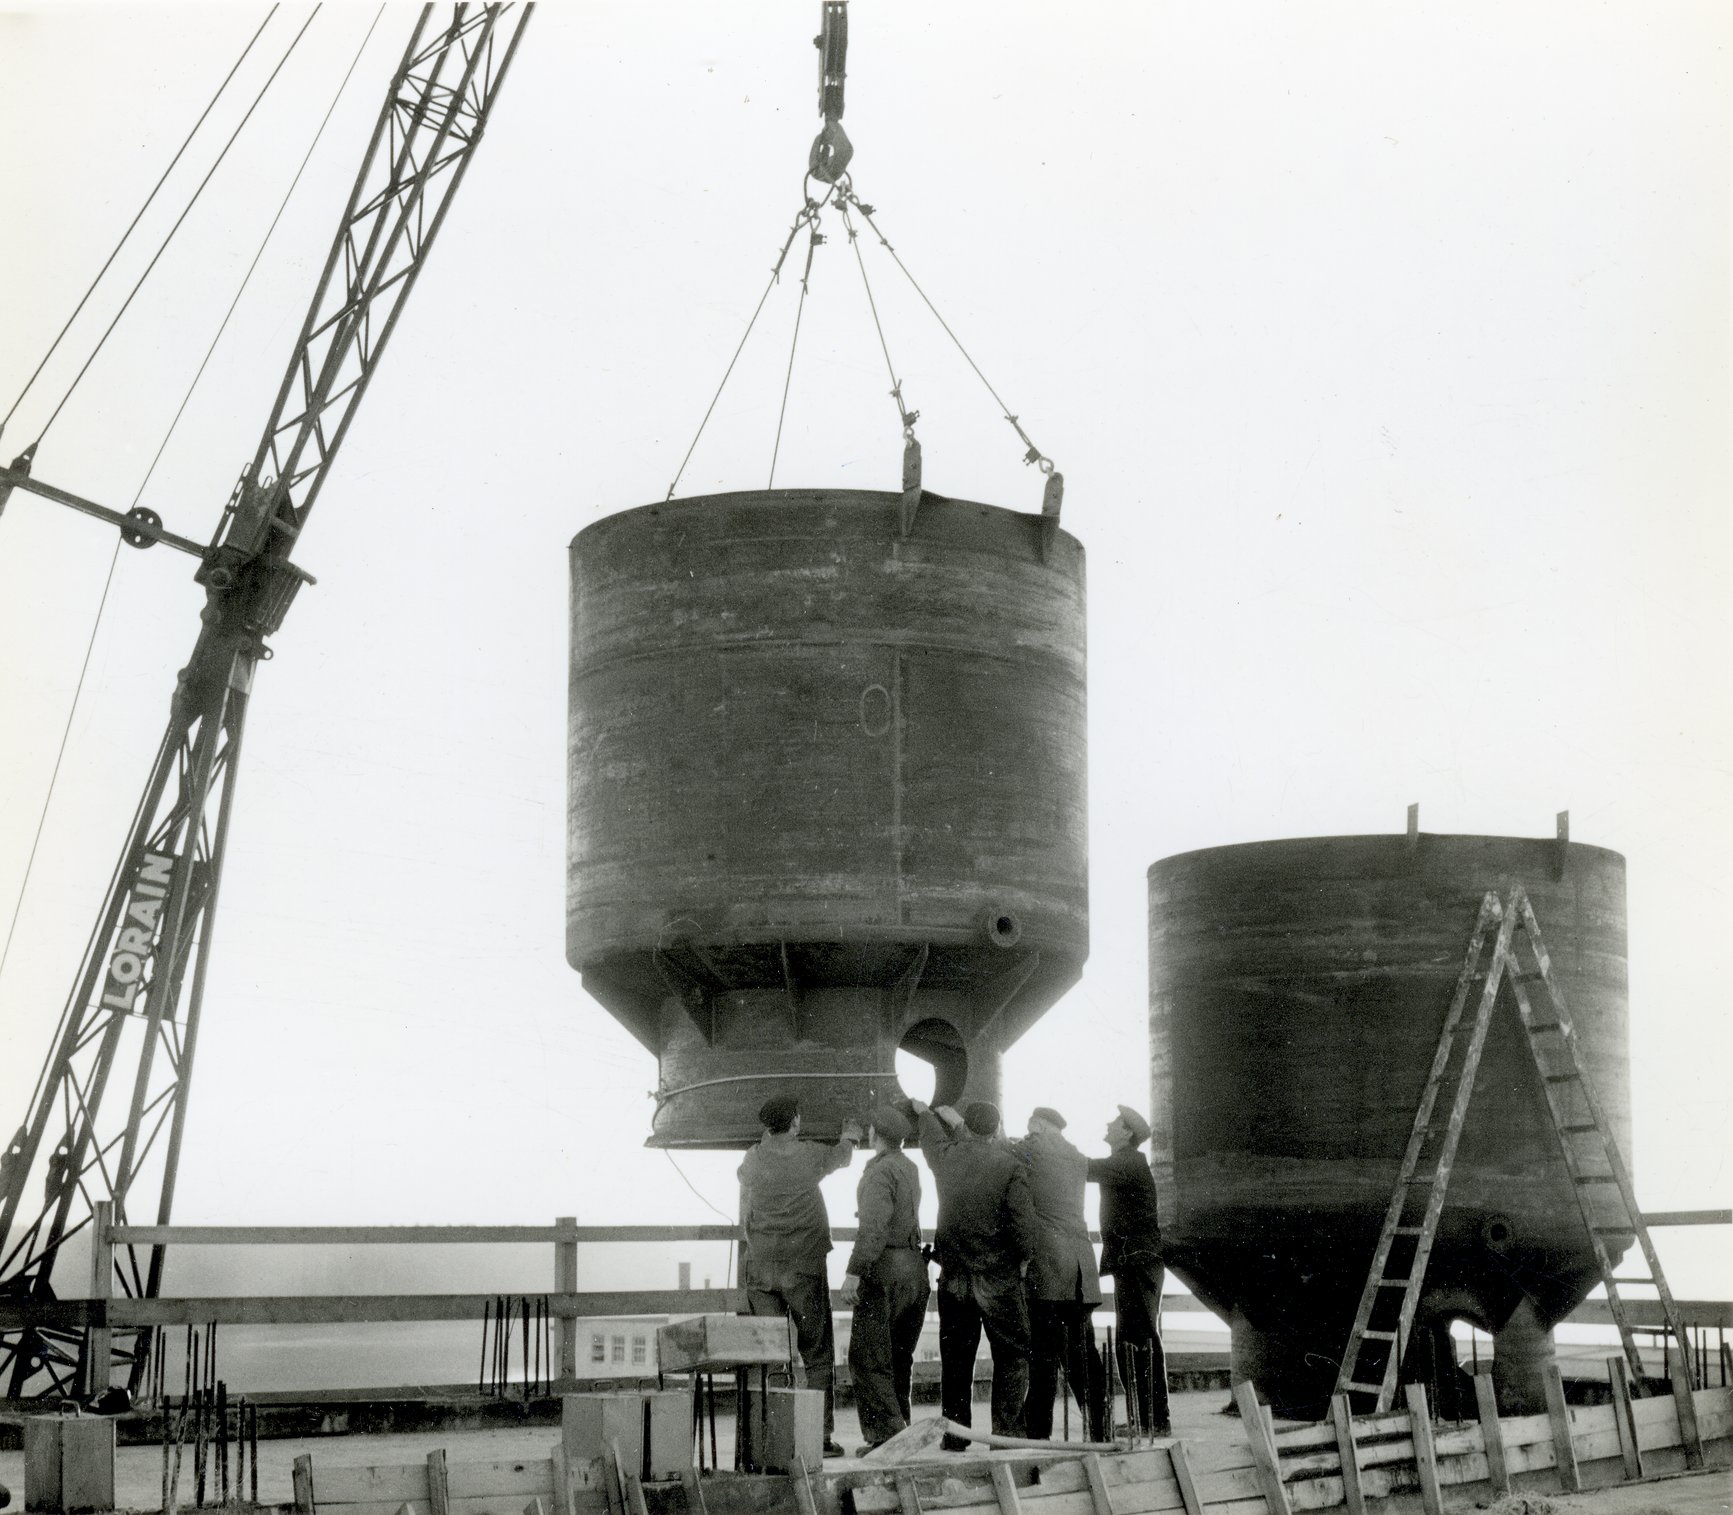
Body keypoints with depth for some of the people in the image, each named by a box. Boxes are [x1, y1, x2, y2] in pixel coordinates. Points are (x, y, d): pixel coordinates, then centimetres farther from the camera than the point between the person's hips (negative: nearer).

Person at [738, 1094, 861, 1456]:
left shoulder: (752, 1160, 1)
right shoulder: (810, 1155, -5)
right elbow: (840, 1157, 18)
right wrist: (850, 1137, 42)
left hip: (760, 1268, 3)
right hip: (804, 1267, -2)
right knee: (817, 1355, 4)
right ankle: (821, 1436, -1)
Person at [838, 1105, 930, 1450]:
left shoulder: (880, 1171, -11)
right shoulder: (910, 1168, 15)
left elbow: (874, 1226, -23)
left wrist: (854, 1271, -25)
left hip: (885, 1270, -9)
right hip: (915, 1267, 9)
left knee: (867, 1357, -7)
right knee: (898, 1359, 14)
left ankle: (887, 1434, -15)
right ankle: (899, 1431, 15)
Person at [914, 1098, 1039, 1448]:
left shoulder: (946, 1157, 1)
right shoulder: (1009, 1166, -10)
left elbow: (931, 1133, 26)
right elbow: (1024, 1224, -14)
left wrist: (924, 1110, 47)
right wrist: (1022, 1259, 5)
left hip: (953, 1278, 4)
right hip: (999, 1277, -4)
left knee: (955, 1361, 10)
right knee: (1013, 1356, 5)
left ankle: (955, 1438, 12)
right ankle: (1007, 1432, -2)